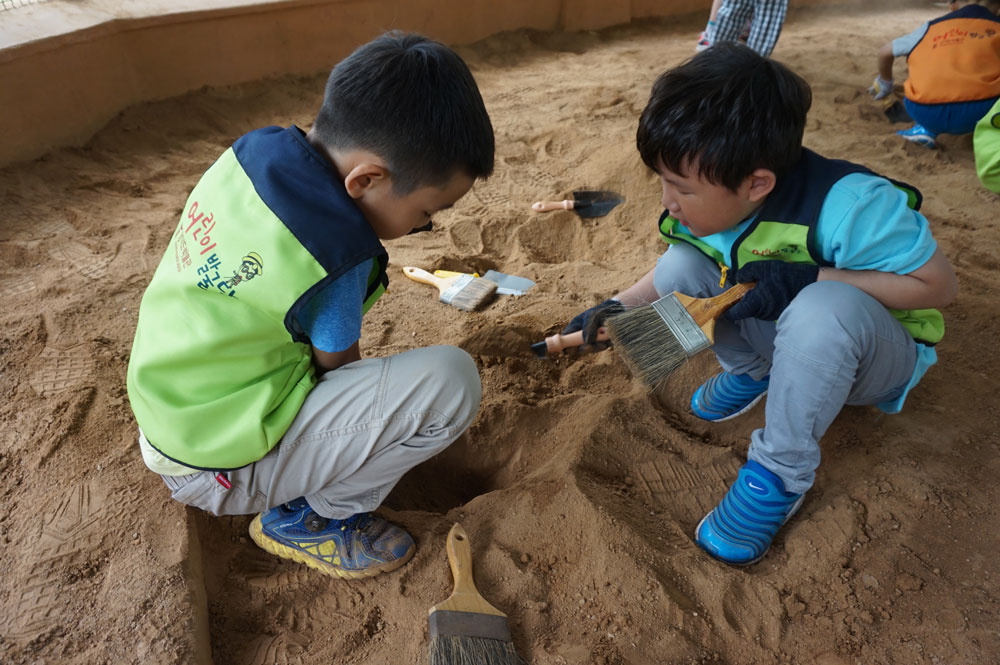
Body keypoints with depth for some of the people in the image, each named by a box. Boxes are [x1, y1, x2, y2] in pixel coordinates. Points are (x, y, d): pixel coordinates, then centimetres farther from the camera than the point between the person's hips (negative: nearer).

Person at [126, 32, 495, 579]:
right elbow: (338, 368, -9)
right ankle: (309, 519, 0)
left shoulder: (251, 150, -7)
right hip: (220, 467, -8)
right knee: (452, 377, -20)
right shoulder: (337, 254, -28)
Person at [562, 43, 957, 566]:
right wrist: (620, 306, -11)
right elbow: (671, 271, 5)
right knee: (680, 268, -17)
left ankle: (782, 472, -20)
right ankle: (753, 372, 6)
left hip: (876, 349, -5)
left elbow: (938, 285, -23)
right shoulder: (710, 201, -14)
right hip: (778, 329, 5)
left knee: (824, 308, -42)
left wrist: (812, 280, -35)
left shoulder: (846, 207, -34)